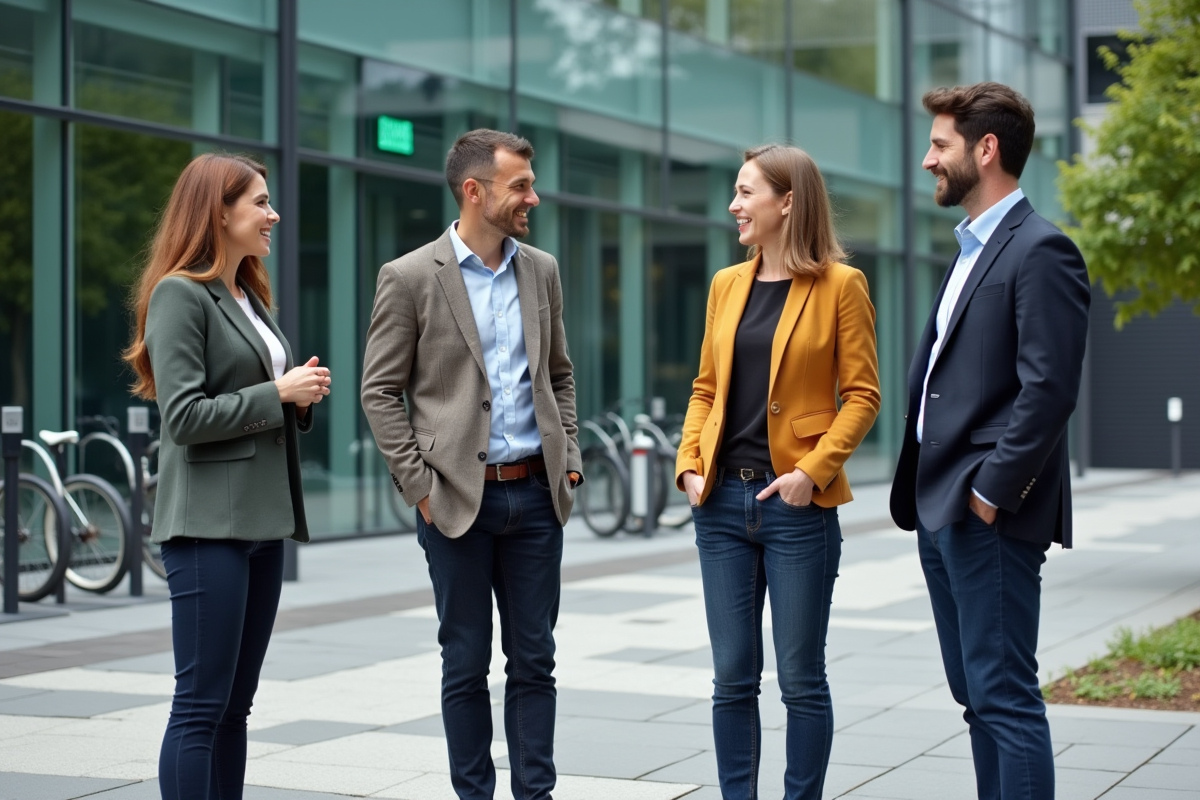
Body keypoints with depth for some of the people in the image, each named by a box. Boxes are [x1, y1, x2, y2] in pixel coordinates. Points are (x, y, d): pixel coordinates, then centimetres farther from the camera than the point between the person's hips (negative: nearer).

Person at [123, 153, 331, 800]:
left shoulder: (249, 297, 18)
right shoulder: (180, 294, -9)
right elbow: (185, 416, -17)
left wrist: (302, 397, 4)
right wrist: (279, 392, -12)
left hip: (261, 521, 9)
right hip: (208, 523, -9)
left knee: (234, 705, 11)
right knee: (201, 704, -6)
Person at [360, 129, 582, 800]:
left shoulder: (541, 270, 9)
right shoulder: (410, 277, -6)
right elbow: (381, 391, -5)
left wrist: (569, 456, 6)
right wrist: (421, 486, -10)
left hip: (536, 494, 4)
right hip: (459, 498, -4)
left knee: (534, 659, 8)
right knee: (467, 664, 5)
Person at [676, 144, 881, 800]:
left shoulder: (839, 284, -4)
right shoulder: (727, 284, 11)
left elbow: (861, 394, -6)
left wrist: (813, 470, -16)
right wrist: (689, 465, 1)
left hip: (795, 504, -5)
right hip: (722, 501, 5)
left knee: (800, 678, 2)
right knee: (732, 677, 8)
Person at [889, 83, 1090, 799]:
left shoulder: (1040, 251, -11)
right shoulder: (973, 250, 20)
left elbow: (1049, 388, -19)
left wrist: (991, 490, -19)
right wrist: (924, 493, 14)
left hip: (991, 516, -10)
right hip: (942, 509, 10)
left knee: (1005, 695, -8)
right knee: (977, 694, 13)